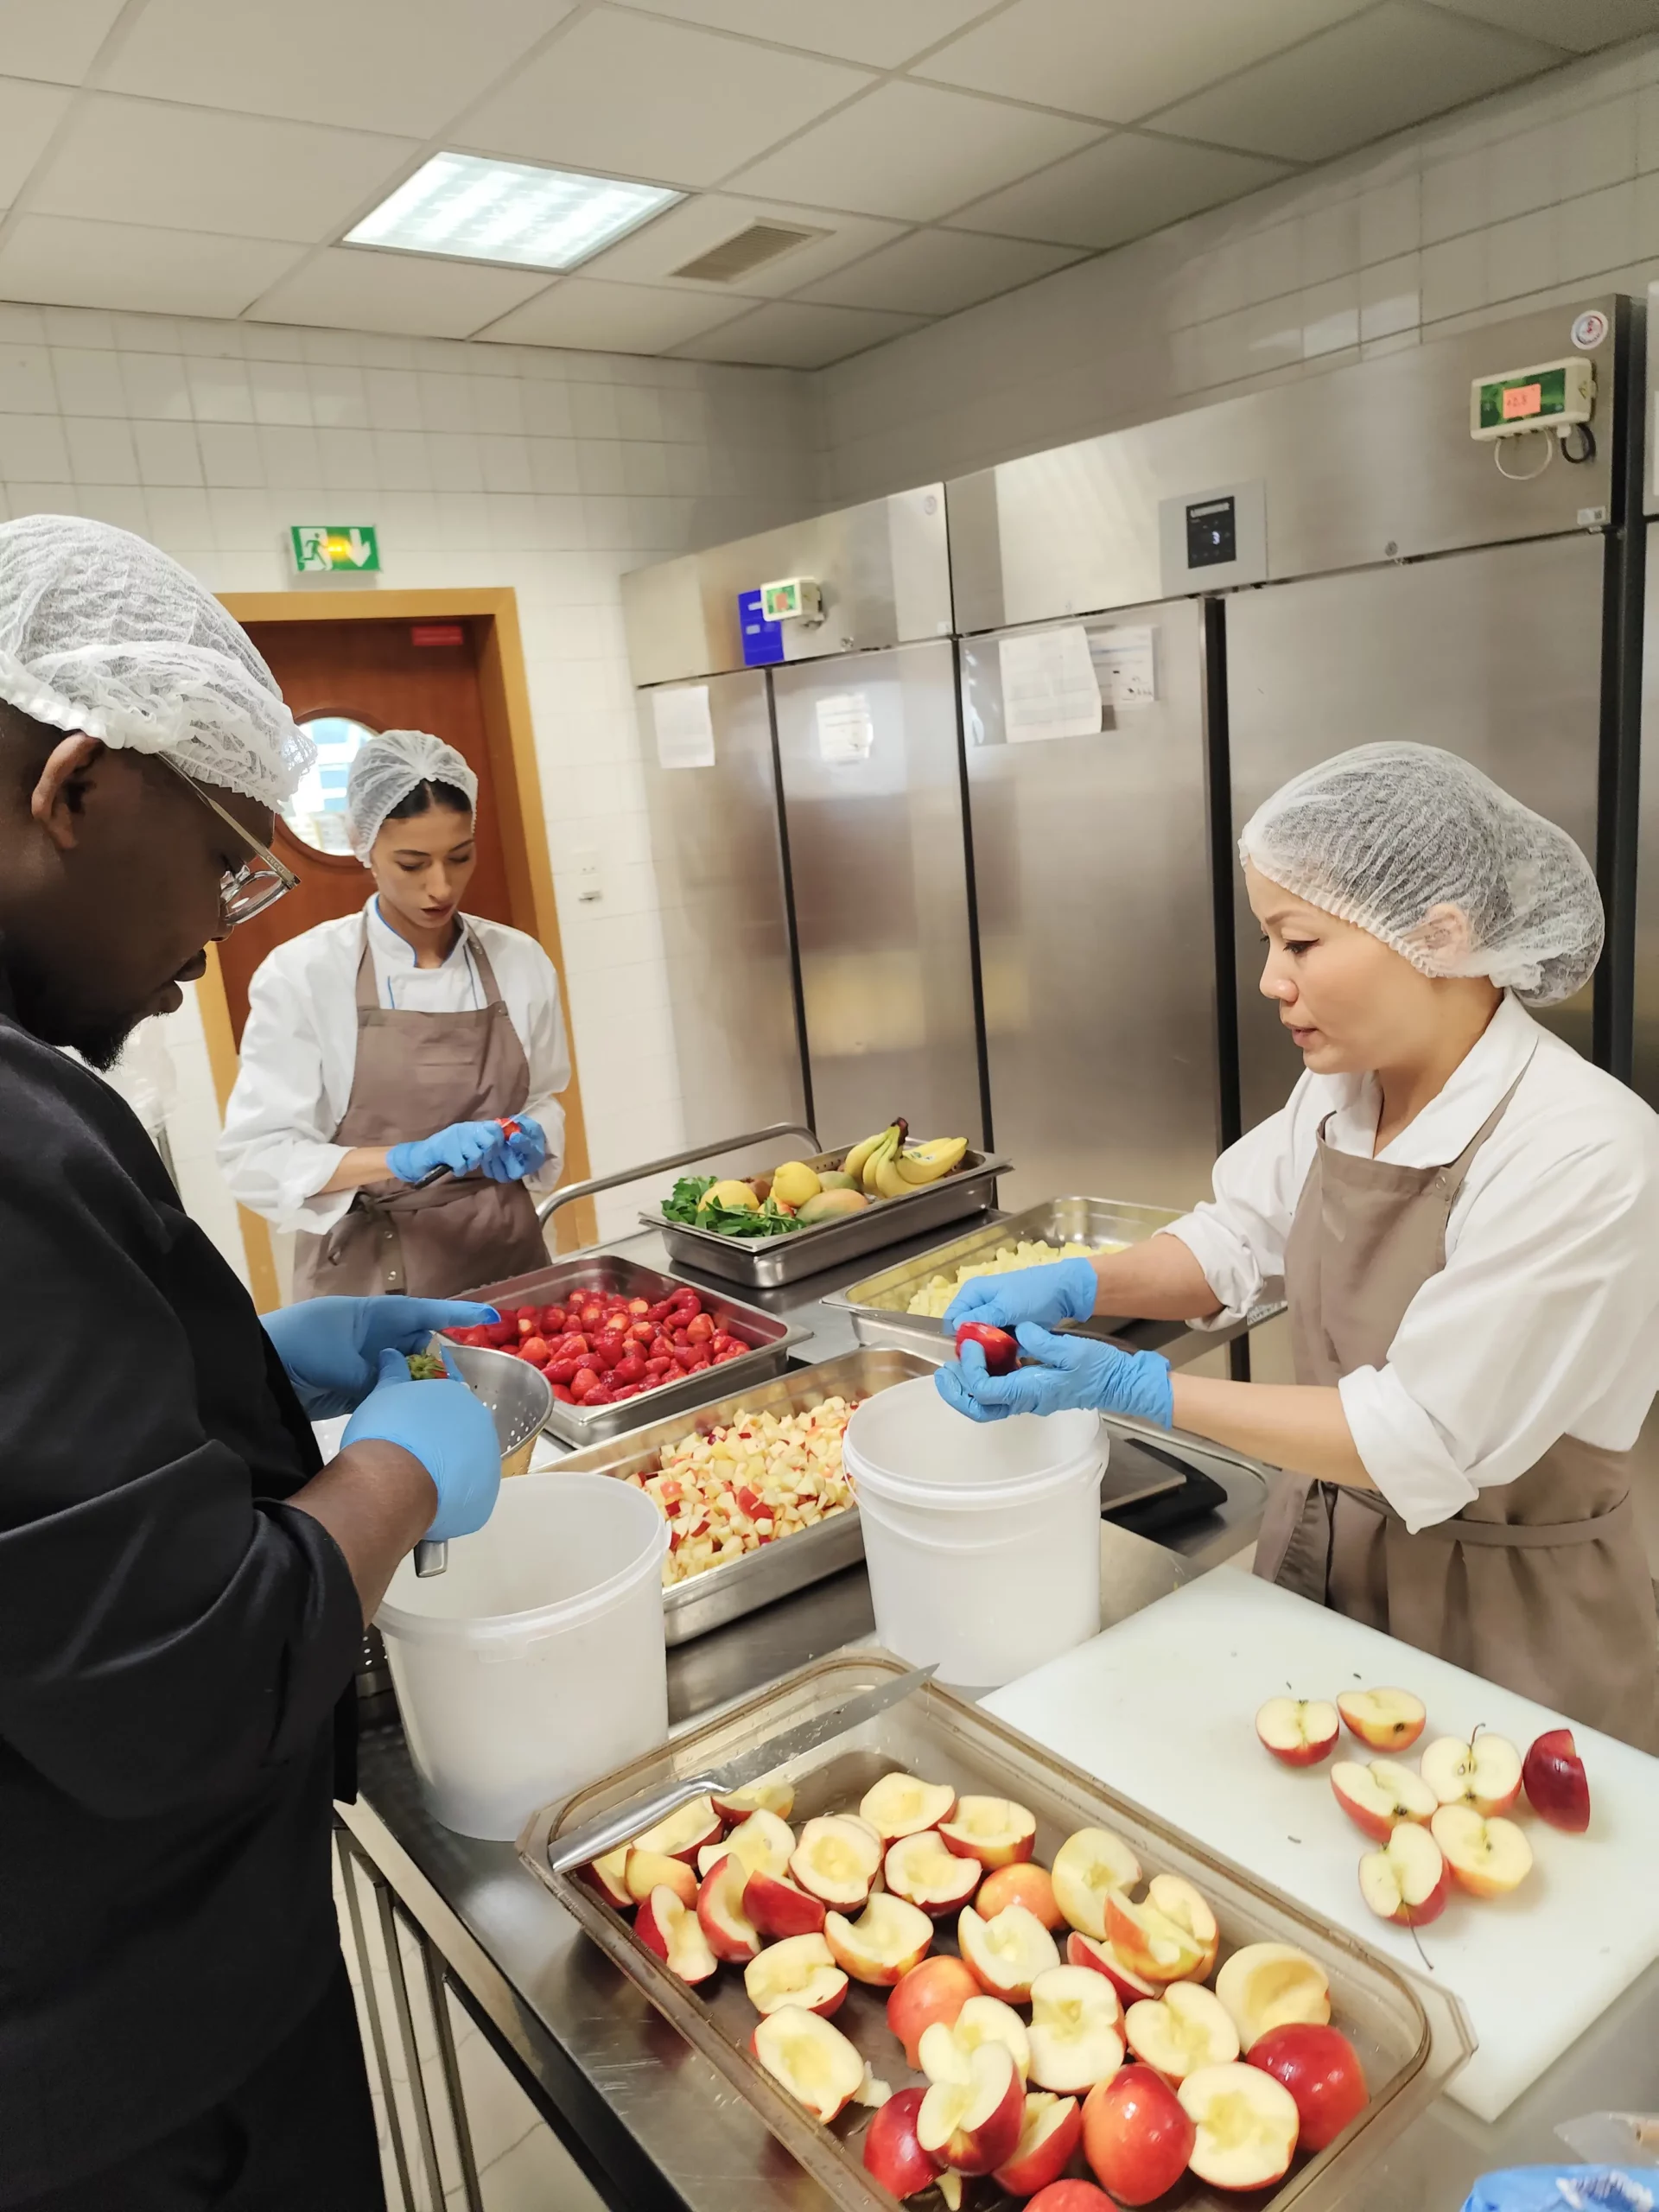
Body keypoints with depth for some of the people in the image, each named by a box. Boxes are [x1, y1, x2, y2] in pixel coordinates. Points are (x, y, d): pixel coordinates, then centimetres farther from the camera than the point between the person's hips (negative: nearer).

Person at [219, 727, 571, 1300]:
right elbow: (256, 1157, -13)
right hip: (372, 1277, -3)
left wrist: (529, 1141, -12)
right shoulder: (303, 973, -11)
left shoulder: (520, 960, -2)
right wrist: (408, 1159, -26)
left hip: (507, 1256, 3)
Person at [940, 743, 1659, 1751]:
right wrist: (1070, 1287, -13)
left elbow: (1420, 1443, -27)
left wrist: (1135, 1388, -27)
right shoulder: (1344, 1084, -6)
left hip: (1509, 1619, -6)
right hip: (1318, 1554, 6)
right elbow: (1235, 1242, 6)